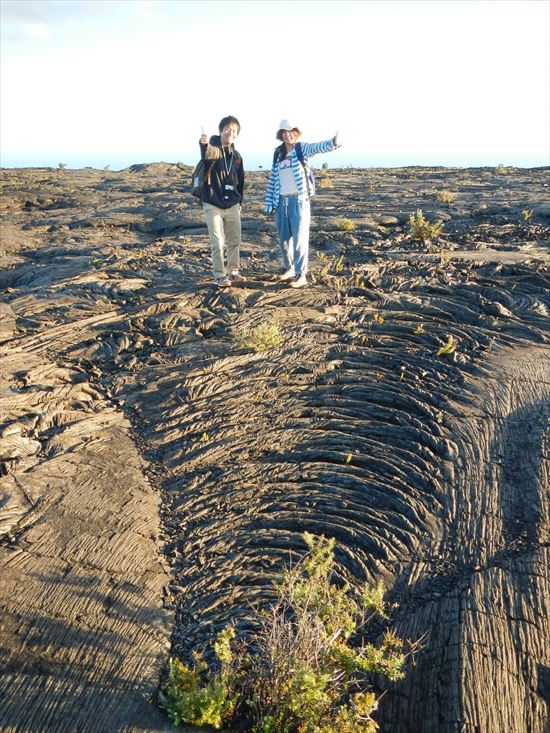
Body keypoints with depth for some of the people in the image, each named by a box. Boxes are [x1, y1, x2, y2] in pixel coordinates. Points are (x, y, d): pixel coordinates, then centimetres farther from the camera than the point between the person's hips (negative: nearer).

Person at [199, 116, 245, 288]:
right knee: (217, 243, -1)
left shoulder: (236, 155, 9)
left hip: (232, 205, 5)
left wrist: (239, 201, 16)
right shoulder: (212, 149, -8)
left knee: (235, 241, 9)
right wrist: (204, 144, -57)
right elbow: (206, 154, -35)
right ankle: (220, 275, 9)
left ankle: (233, 271, 23)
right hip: (213, 204, -5)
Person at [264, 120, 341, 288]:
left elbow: (318, 147, -22)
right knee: (284, 238, 12)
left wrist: (333, 143, -43)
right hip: (282, 201, 5)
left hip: (299, 200, -5)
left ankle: (301, 275, 2)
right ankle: (289, 268, 29)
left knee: (299, 238, -5)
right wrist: (269, 202, 7)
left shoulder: (302, 148, -2)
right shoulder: (278, 153, 12)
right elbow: (272, 179, 12)